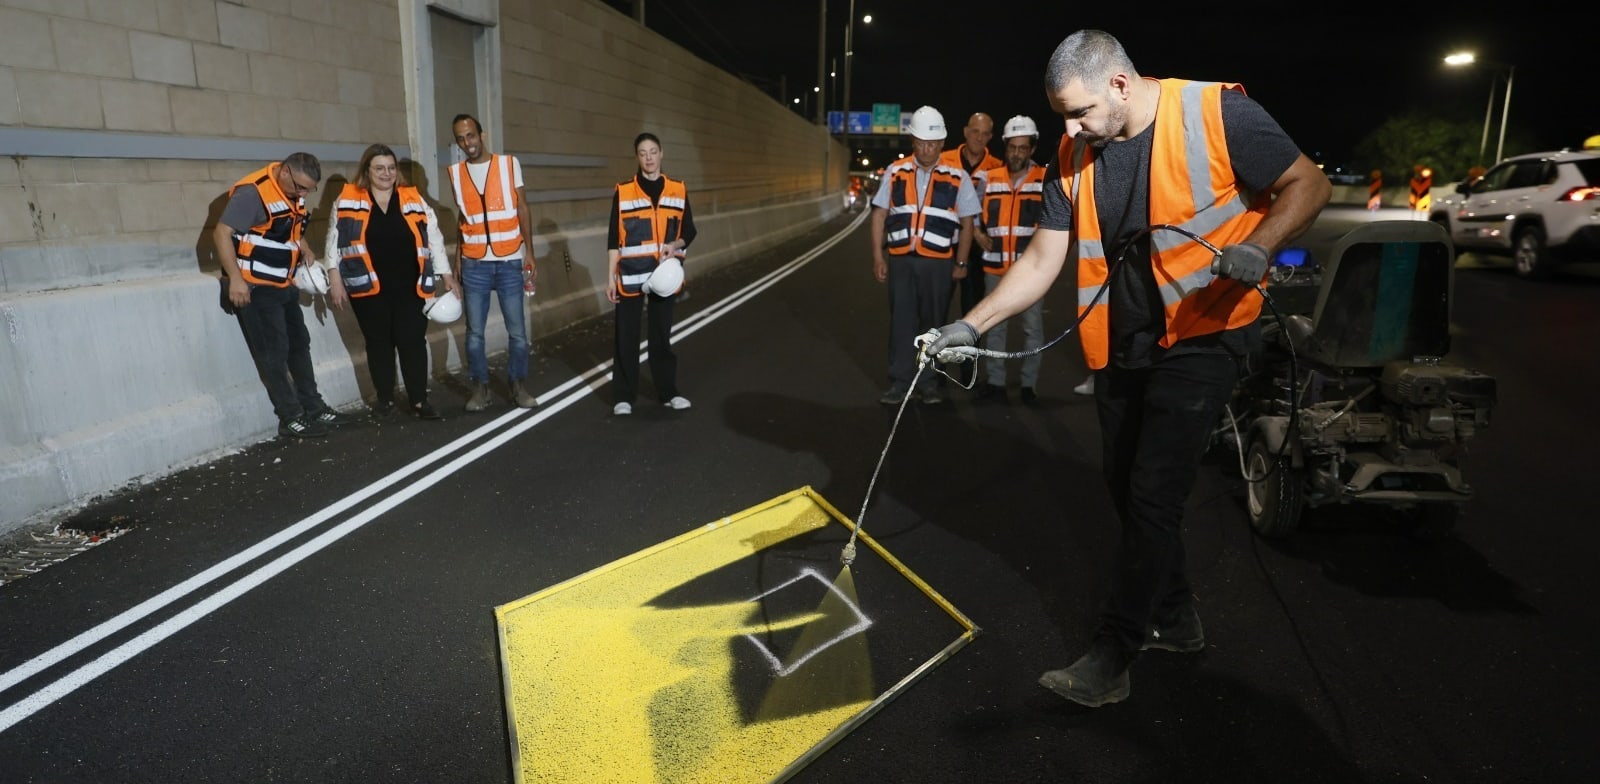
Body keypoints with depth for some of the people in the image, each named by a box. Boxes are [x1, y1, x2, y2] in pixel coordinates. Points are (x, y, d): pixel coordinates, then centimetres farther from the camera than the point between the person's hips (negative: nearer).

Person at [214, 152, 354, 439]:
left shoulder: (292, 194, 5)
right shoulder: (253, 192, -20)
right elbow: (221, 233, -22)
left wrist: (307, 252, 6)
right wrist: (236, 278, -28)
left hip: (284, 285, 9)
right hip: (256, 287, -9)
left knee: (299, 346, 13)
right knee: (274, 354, -3)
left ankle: (314, 408, 22)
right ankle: (291, 419, 4)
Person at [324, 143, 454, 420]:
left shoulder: (413, 199, 6)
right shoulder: (347, 200, 3)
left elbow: (433, 238, 8)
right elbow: (334, 241, 4)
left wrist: (446, 275, 6)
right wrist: (334, 279, -1)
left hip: (409, 286, 1)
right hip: (369, 287, 0)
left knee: (413, 340, -1)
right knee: (378, 342, 9)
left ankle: (419, 400, 8)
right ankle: (385, 398, 22)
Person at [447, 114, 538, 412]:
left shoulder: (509, 163, 4)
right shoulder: (455, 173, 8)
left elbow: (522, 209, 4)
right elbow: (461, 219, 13)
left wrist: (529, 251, -2)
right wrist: (458, 261, 10)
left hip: (510, 261, -1)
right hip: (474, 264, 1)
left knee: (517, 329, 1)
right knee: (474, 330, 2)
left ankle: (519, 384, 13)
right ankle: (479, 387, 12)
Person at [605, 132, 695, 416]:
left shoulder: (678, 190, 5)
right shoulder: (622, 192, -1)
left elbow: (689, 231, 9)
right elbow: (614, 239, 0)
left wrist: (675, 245, -12)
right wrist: (611, 278, -5)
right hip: (630, 277, -2)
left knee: (662, 335, 11)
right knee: (626, 337, 2)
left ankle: (668, 392, 20)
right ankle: (624, 397, 11)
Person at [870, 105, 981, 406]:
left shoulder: (957, 178, 2)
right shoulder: (895, 172, 6)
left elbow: (967, 223, 4)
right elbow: (879, 215, 7)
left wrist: (961, 263, 0)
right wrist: (877, 257, 1)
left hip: (939, 263, -1)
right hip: (901, 259, 1)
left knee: (933, 322, 7)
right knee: (901, 321, 2)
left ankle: (928, 380, 18)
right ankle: (900, 381, 9)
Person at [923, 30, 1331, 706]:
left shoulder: (1217, 113, -14)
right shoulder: (1074, 157, 1)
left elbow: (1308, 185, -6)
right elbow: (1042, 260, 3)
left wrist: (1258, 246, -26)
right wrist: (971, 325, -4)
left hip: (1200, 336, -6)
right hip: (1120, 345, 7)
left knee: (1152, 495, -7)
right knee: (1129, 490, 14)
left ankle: (1112, 657, 5)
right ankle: (1175, 617, 35)